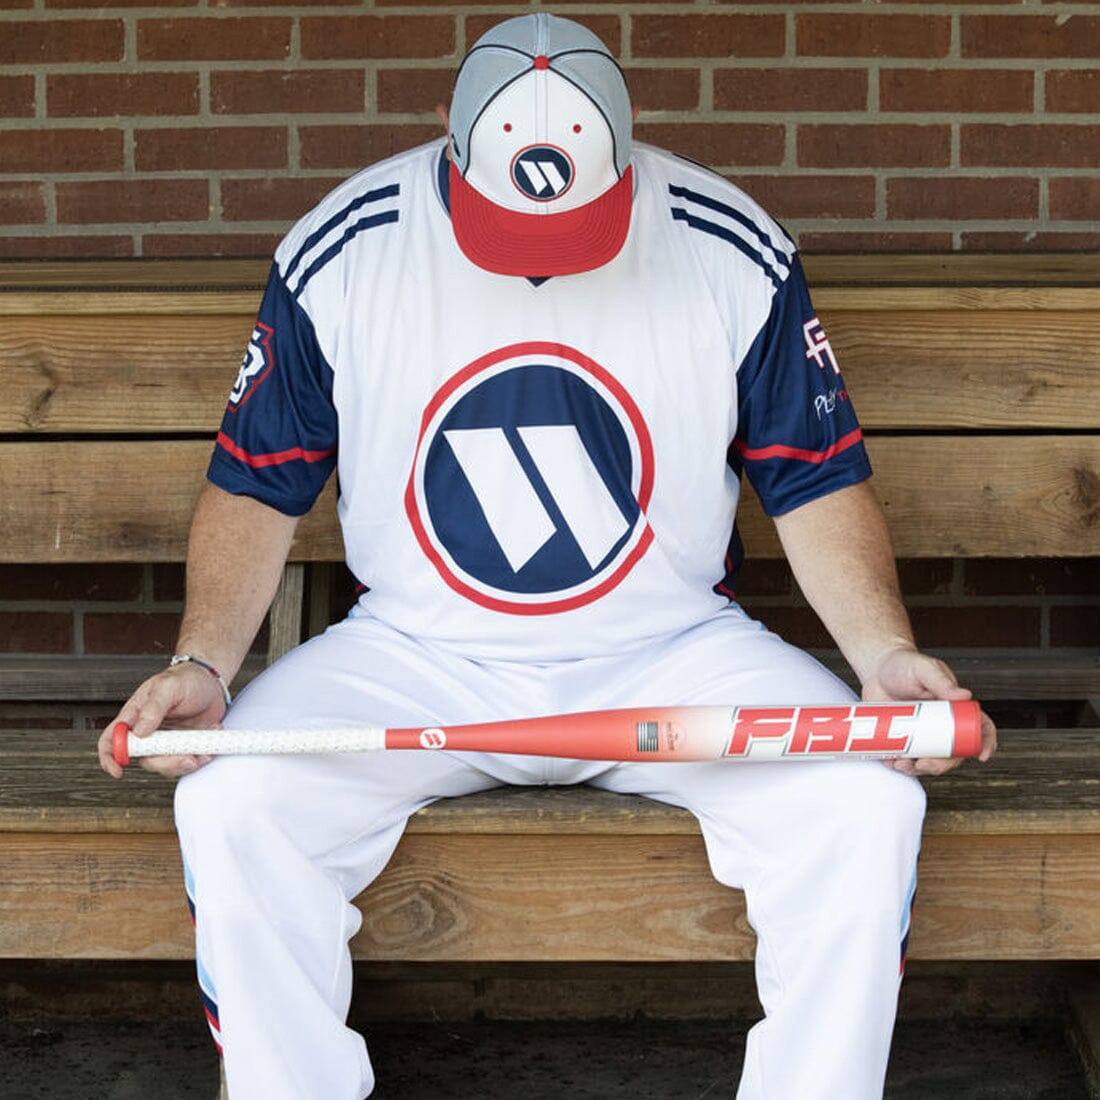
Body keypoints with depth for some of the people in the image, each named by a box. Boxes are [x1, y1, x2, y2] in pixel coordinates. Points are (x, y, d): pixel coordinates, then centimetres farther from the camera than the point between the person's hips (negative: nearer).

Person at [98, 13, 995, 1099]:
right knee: (231, 801, -25)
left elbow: (817, 485, 1)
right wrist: (200, 662, -14)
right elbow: (255, 488, 2)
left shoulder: (734, 253, -8)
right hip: (411, 655, 0)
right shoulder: (339, 252, -7)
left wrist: (886, 655, -15)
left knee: (864, 804, -24)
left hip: (670, 647, 0)